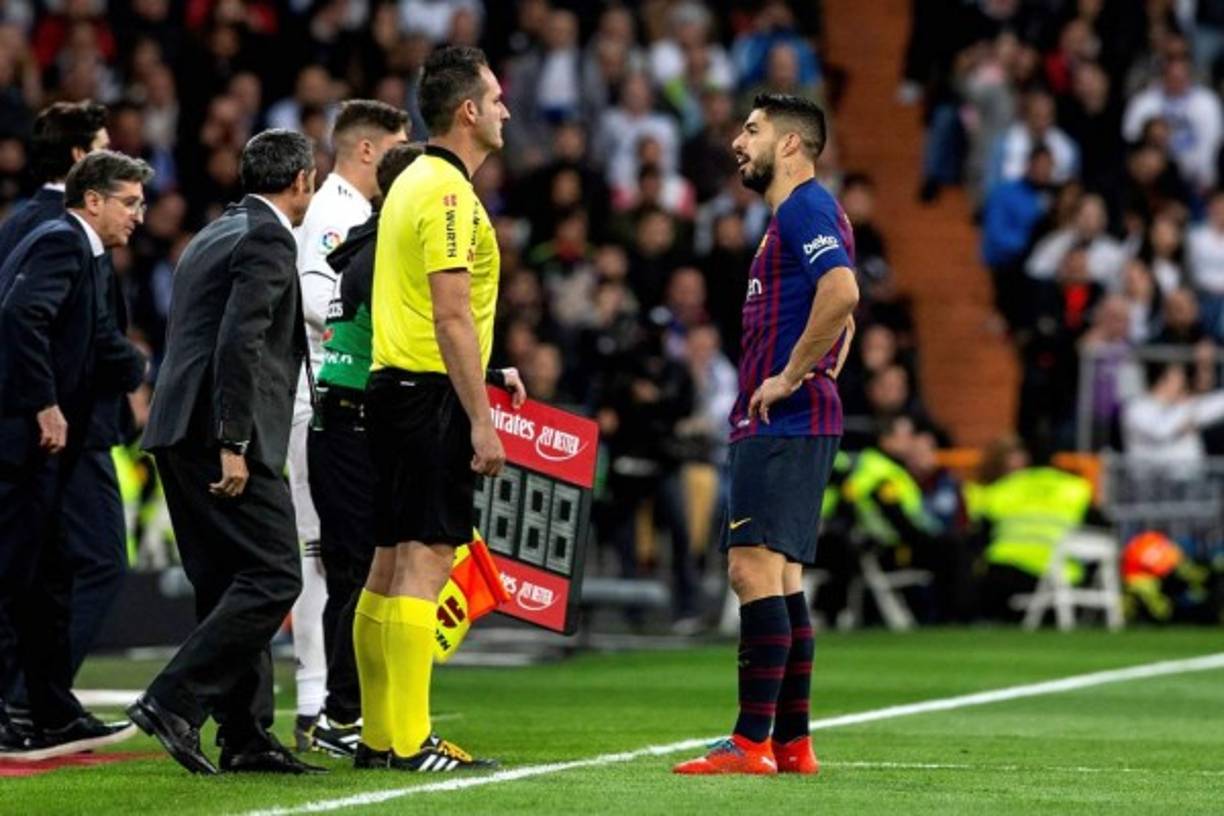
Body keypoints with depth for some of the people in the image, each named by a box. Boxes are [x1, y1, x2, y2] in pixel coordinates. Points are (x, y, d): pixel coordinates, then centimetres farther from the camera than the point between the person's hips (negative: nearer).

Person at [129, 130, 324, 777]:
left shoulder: (214, 235, 22)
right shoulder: (268, 239, -7)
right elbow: (238, 342, -18)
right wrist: (233, 444, -21)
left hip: (178, 432, 10)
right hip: (217, 431, -10)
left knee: (229, 587, 11)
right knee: (273, 578, -10)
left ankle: (246, 736, 11)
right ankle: (173, 703, -16)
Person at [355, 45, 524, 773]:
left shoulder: (415, 181, 17)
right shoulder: (448, 192, -13)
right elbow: (452, 314, -19)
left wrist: (482, 377, 24)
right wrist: (482, 419, -20)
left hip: (396, 386, 10)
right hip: (432, 394, -10)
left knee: (392, 567, 10)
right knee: (425, 563, -10)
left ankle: (380, 735, 14)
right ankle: (409, 741, -11)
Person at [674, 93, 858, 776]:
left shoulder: (806, 208, -11)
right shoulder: (800, 214, 22)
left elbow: (842, 291, -28)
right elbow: (843, 317, 33)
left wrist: (789, 377, -21)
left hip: (783, 426, -11)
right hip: (785, 427, 11)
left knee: (755, 571, -14)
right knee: (781, 580, 11)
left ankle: (752, 743, -17)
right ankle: (793, 744, 12)